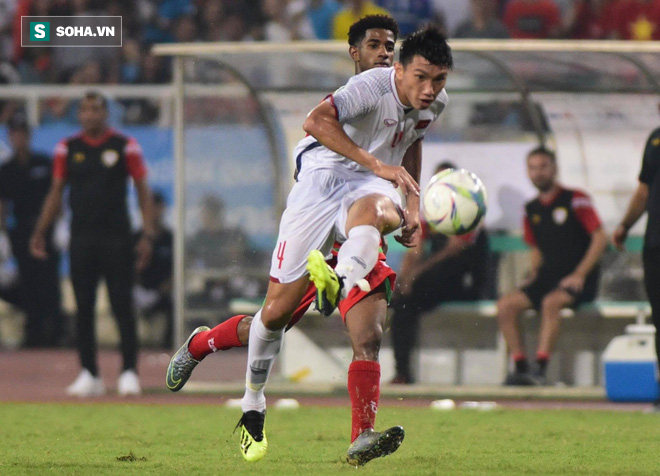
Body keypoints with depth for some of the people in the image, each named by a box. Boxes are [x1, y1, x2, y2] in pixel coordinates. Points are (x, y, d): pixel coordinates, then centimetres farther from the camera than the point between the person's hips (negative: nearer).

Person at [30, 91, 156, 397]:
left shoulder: (125, 146, 1)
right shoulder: (68, 149, 8)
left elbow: (143, 192, 2)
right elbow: (56, 191, 12)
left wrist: (148, 235, -7)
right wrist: (40, 231, 2)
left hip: (117, 236, -3)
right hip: (81, 239, 3)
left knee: (123, 306, -4)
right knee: (83, 307, 2)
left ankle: (129, 372, -1)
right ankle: (89, 375, 7)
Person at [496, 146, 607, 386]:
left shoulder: (575, 200, -3)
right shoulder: (532, 209, 15)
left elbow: (600, 238, -9)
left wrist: (579, 275, -17)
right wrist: (533, 274, 6)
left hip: (578, 279, -6)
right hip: (548, 276, 6)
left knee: (551, 302, -36)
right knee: (506, 304, -16)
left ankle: (541, 368, -39)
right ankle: (521, 368, -18)